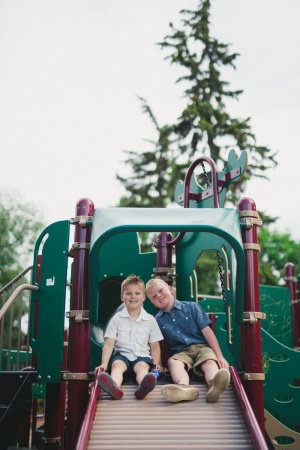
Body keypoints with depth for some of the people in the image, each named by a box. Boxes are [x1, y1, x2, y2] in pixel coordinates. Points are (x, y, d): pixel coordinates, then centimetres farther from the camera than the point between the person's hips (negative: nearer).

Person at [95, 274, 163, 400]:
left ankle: (143, 387, -67)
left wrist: (156, 363, -6)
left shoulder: (150, 320, 6)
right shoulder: (117, 319, 4)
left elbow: (154, 346, 9)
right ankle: (114, 386, -65)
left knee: (142, 366, -32)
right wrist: (104, 363, -14)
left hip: (142, 355, 0)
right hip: (122, 354, 0)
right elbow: (109, 344, -2)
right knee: (117, 365, -31)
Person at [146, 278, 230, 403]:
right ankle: (185, 387, -66)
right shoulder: (157, 321, 11)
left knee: (210, 362, -34)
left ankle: (214, 386, -67)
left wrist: (220, 356, -5)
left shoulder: (191, 307, 6)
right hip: (181, 352, 1)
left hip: (202, 347, 0)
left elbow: (207, 332, 1)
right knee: (173, 362, -34)